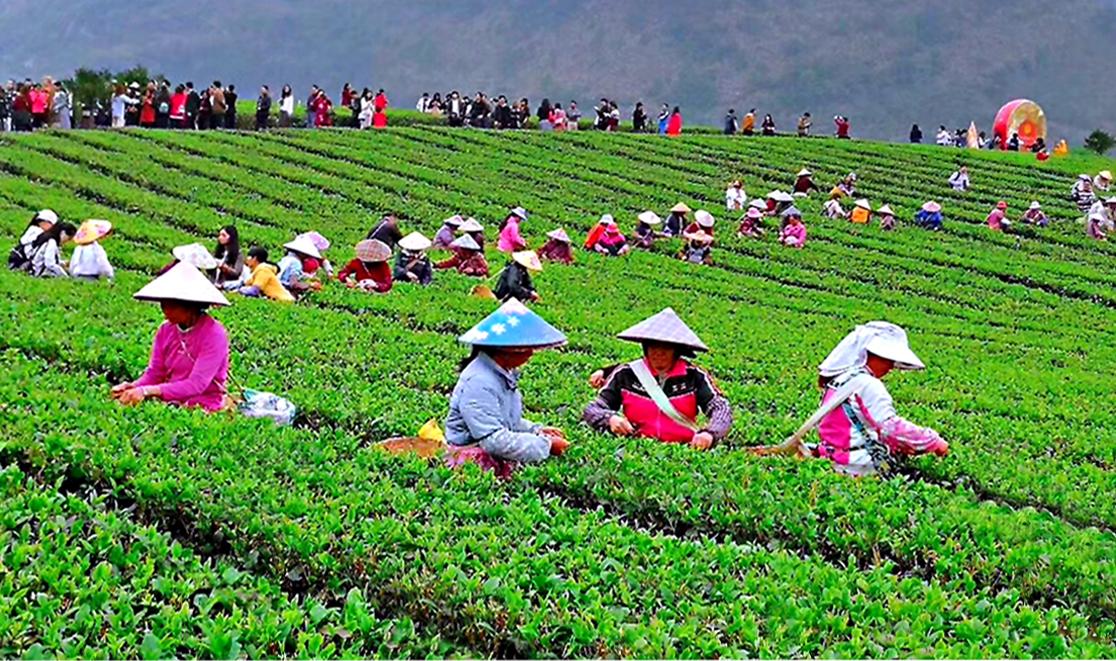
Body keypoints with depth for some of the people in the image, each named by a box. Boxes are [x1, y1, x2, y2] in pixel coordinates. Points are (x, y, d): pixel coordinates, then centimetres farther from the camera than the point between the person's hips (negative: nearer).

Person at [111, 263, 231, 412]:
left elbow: (196, 385, -21)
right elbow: (154, 373, 7)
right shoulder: (165, 330, 4)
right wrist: (132, 387, -16)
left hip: (204, 408, -5)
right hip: (170, 403, 5)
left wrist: (148, 391, -30)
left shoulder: (214, 334, -14)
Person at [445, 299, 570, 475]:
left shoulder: (505, 373, 9)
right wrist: (545, 445, -22)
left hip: (498, 455, 10)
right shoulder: (478, 383, -22)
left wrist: (537, 430, 6)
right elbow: (494, 440, -26)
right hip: (475, 458, -10)